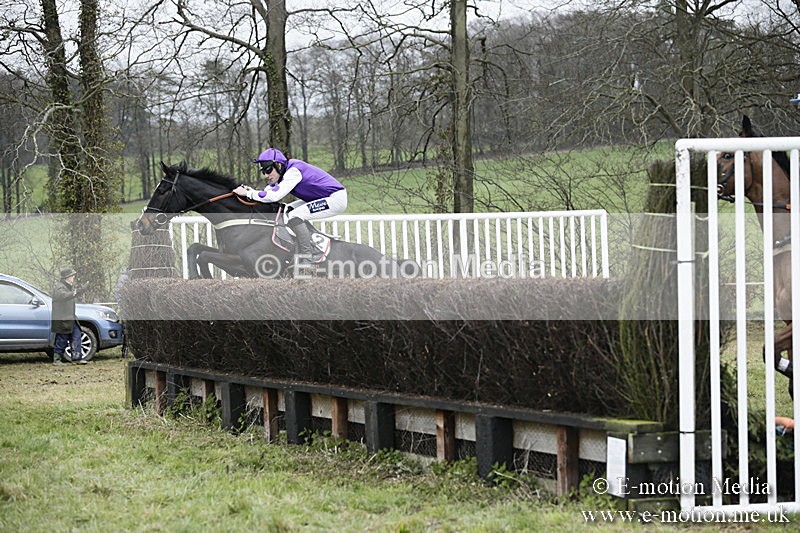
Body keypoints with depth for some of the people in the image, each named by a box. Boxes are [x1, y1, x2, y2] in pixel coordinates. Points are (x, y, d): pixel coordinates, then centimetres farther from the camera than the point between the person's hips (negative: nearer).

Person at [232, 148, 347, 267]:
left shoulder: (293, 171, -23)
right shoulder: (281, 174, 6)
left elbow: (274, 196, -30)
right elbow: (266, 193, 7)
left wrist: (248, 193, -23)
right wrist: (250, 190, -12)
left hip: (337, 198, -10)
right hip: (323, 198, 10)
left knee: (294, 216, -21)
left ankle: (306, 261, -18)